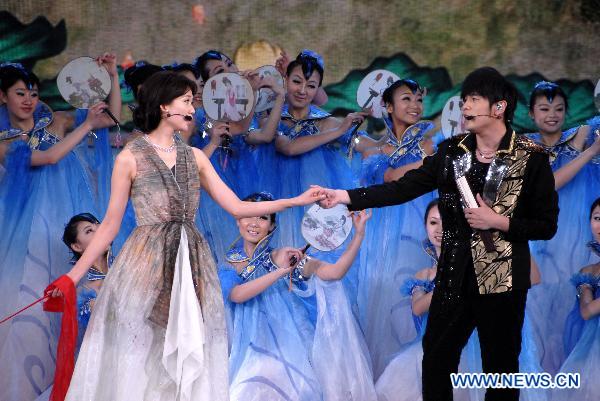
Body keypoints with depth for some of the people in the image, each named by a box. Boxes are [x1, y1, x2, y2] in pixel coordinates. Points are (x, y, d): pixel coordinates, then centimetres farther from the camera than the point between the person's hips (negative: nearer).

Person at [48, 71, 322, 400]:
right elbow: (110, 224, 1)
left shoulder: (195, 158, 12)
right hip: (146, 264, -4)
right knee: (138, 361, -3)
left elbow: (237, 207, 11)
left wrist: (297, 201, 5)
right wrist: (75, 274, -3)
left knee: (191, 365, 3)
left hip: (191, 267, 4)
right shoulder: (131, 158, -1)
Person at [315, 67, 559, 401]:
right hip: (454, 276, 4)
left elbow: (547, 225, -6)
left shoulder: (531, 158, -9)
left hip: (502, 281, -4)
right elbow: (404, 188, -4)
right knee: (436, 361, 10)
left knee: (500, 367, 5)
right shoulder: (452, 151, 4)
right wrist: (346, 196, -14)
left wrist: (497, 222, -18)